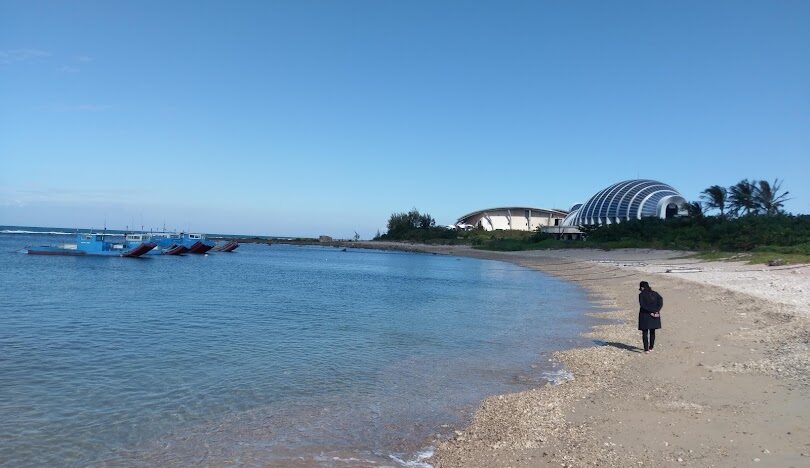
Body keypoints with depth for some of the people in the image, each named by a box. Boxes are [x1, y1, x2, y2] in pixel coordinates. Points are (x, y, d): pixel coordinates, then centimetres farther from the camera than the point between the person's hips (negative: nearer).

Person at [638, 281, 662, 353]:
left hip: (645, 315, -4)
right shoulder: (655, 293, 5)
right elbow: (661, 300, -5)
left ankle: (646, 349, -3)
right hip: (655, 316, 4)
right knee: (652, 332, 16)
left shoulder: (641, 295, -8)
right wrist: (656, 311, -11)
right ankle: (651, 347, 23)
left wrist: (650, 312, -15)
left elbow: (643, 305, -17)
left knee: (645, 332, 2)